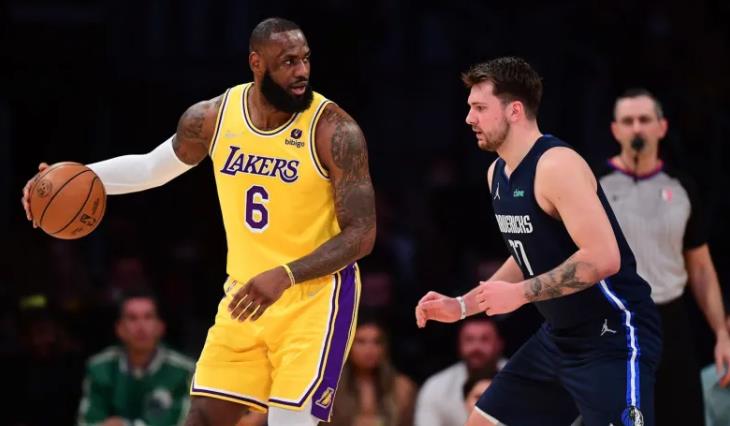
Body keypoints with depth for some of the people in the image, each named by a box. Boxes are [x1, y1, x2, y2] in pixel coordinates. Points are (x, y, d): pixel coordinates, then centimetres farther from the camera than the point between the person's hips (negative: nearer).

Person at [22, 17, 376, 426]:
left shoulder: (334, 130, -17)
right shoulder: (213, 117, -3)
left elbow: (362, 235, -17)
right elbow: (152, 167, 17)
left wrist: (285, 276, -30)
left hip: (316, 297, -5)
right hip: (246, 295, 5)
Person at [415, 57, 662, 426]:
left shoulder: (556, 165, -20)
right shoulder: (498, 173, 9)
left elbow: (603, 258, -28)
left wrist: (520, 293, -23)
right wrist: (461, 306, 13)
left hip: (613, 339, -10)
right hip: (559, 338, 10)